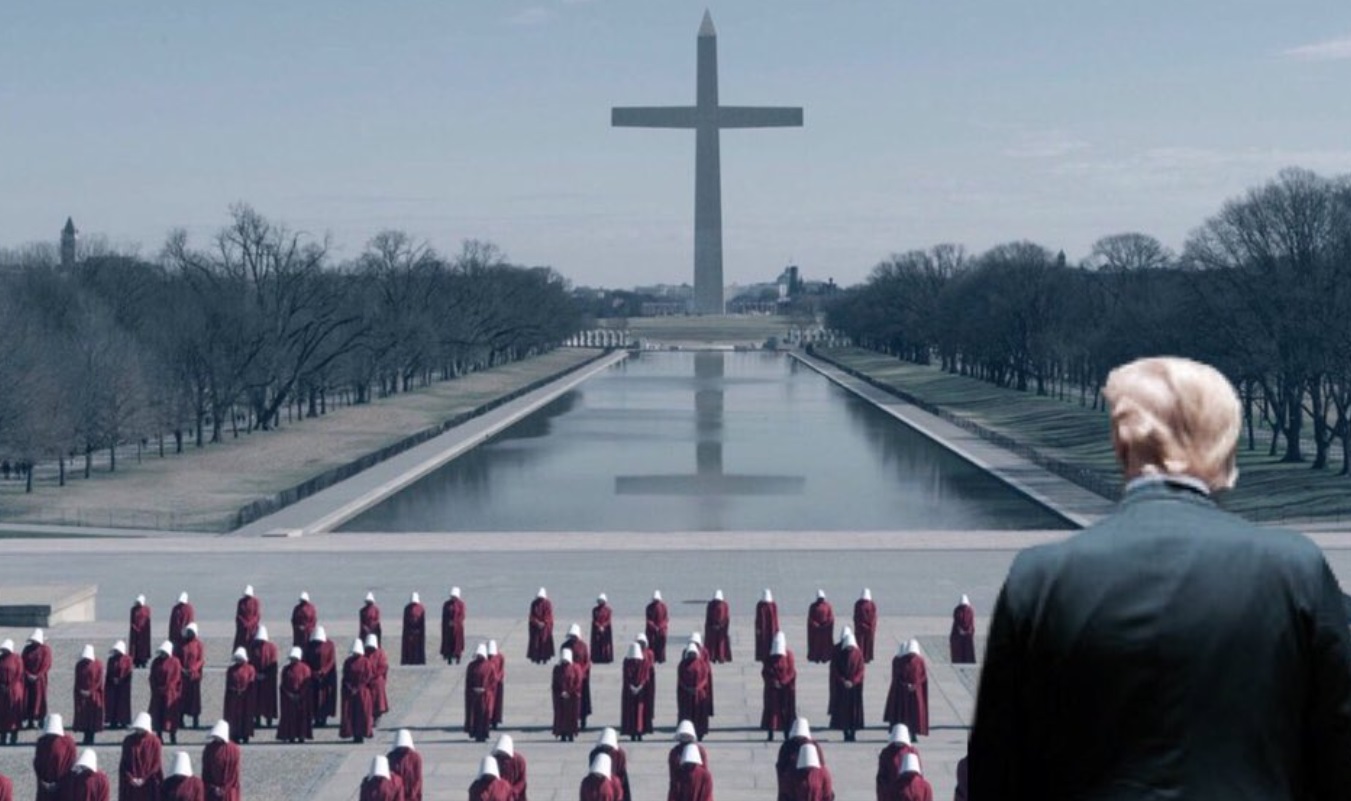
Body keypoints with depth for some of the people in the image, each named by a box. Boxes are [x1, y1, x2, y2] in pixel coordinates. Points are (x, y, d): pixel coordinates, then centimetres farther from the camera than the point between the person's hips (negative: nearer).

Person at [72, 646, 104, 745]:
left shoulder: (98, 665, -4)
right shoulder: (79, 665, 2)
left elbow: (99, 681, -6)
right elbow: (77, 681, 3)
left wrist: (90, 691, -14)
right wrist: (80, 691, -11)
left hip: (94, 695, -2)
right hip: (81, 695, 2)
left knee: (93, 717, -1)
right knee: (82, 717, 0)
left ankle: (90, 738, 5)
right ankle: (86, 738, 7)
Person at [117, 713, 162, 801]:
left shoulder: (154, 741, -4)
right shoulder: (128, 741, 3)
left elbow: (157, 764, -6)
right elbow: (124, 763, 5)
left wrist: (144, 779, -13)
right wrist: (130, 778, -8)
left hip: (149, 786, -2)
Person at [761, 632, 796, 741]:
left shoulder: (788, 655, -3)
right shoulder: (769, 657, 0)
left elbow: (792, 672, -7)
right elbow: (764, 672, -1)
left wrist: (782, 682, -17)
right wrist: (772, 681, -16)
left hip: (786, 688, -1)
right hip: (772, 688, 1)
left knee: (786, 710, 1)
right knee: (771, 709, -2)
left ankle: (787, 734, 7)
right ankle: (770, 735, -1)